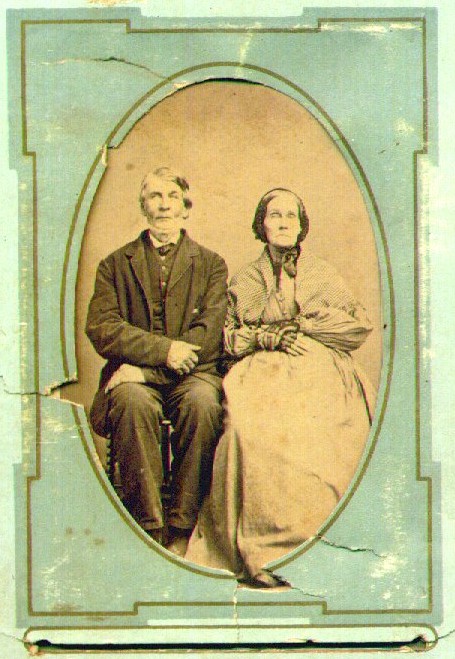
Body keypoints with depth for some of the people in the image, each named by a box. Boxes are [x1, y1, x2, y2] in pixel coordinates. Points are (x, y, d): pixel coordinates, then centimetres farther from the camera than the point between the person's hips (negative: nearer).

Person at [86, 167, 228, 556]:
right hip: (137, 376, 0)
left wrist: (146, 367, -14)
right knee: (133, 401, -35)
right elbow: (100, 329, 0)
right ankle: (149, 528, -30)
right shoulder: (115, 265, 15)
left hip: (192, 373, 0)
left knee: (202, 401, -35)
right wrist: (163, 349, -16)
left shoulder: (211, 264, 14)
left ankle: (183, 531, -27)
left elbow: (209, 334, -1)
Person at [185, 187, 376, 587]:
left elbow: (360, 325, 13)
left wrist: (304, 325, 3)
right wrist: (268, 336, -2)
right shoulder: (244, 282, 24)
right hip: (263, 371, 0)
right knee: (253, 428, -36)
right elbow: (226, 336, 14)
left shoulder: (324, 275, 24)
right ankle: (265, 553, -37)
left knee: (316, 430, -36)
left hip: (319, 367, 0)